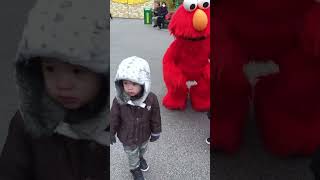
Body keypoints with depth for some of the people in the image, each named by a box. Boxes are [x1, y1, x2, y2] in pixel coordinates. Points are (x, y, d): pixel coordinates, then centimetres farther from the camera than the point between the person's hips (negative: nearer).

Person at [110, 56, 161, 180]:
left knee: (142, 149, 33)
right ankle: (135, 168, 57)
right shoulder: (118, 100, -30)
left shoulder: (151, 99, -29)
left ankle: (140, 157, 68)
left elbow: (155, 118, -12)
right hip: (127, 138, -1)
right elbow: (114, 119, -13)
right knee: (132, 155, 25)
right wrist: (111, 134, -1)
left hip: (144, 135, 2)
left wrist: (155, 133, 0)